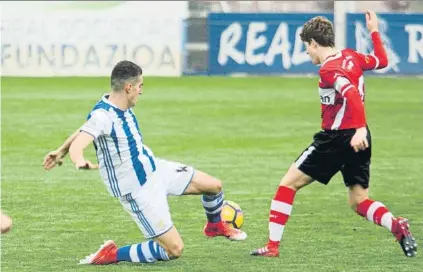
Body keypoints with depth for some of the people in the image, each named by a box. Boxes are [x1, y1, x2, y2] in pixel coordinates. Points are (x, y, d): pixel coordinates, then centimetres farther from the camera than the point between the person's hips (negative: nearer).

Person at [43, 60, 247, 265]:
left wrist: (61, 151, 25)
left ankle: (215, 226, 41)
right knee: (174, 249, -9)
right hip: (138, 192, -9)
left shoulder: (121, 107, -1)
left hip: (154, 169, 9)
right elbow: (78, 145, -43)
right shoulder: (102, 116, -28)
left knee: (213, 185, 9)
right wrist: (79, 162, -66)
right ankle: (113, 254, 2)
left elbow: (85, 129, 13)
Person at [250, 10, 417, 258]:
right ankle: (397, 226, -14)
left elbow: (352, 94, -29)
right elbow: (382, 61, 26)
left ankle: (273, 246, 0)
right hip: (359, 138, 8)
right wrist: (374, 31, 35)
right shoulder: (351, 57, 8)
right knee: (360, 202, 13)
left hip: (337, 138, -8)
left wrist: (360, 129, -36)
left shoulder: (329, 69, -15)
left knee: (289, 183, 2)